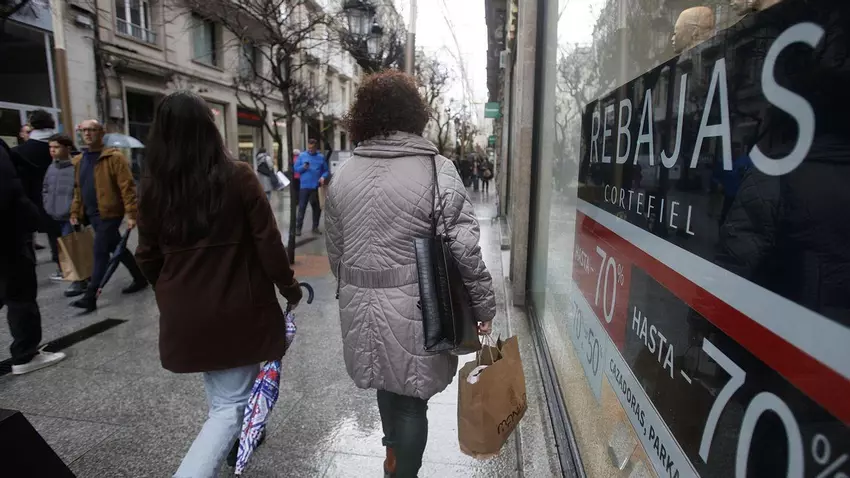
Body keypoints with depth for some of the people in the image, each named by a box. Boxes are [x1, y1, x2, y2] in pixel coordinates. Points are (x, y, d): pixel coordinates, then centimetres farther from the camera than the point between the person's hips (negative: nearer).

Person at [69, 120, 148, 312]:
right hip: (92, 215, 8)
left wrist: (131, 213, -20)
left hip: (110, 213, -8)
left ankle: (90, 296, -2)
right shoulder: (79, 161, 13)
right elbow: (78, 189, 19)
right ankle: (140, 278, 31)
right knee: (117, 248, 16)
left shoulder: (114, 157, -10)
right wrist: (75, 211, 12)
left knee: (100, 252, -7)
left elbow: (127, 187, -15)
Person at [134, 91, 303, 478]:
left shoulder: (153, 185, -3)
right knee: (231, 404, 6)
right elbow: (268, 243, -12)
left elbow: (147, 255, 6)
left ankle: (235, 443, 49)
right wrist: (289, 287, 2)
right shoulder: (238, 177, -14)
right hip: (236, 310, -5)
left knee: (220, 395, 27)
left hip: (184, 314, 5)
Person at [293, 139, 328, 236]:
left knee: (317, 207, 9)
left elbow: (325, 170, 7)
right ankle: (298, 227, 2)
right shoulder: (302, 156, 3)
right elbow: (296, 169, 1)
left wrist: (323, 177, -12)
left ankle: (315, 227, 21)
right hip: (305, 186, -2)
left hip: (317, 187, 2)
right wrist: (303, 167, -18)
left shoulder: (321, 157, 6)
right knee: (302, 207, -3)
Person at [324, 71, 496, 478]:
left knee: (387, 384, 26)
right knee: (410, 398, 11)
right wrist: (484, 308, -2)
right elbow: (465, 250, -15)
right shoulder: (438, 170, -12)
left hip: (361, 309, 6)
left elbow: (334, 251, 9)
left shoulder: (343, 174, 3)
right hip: (413, 312, -5)